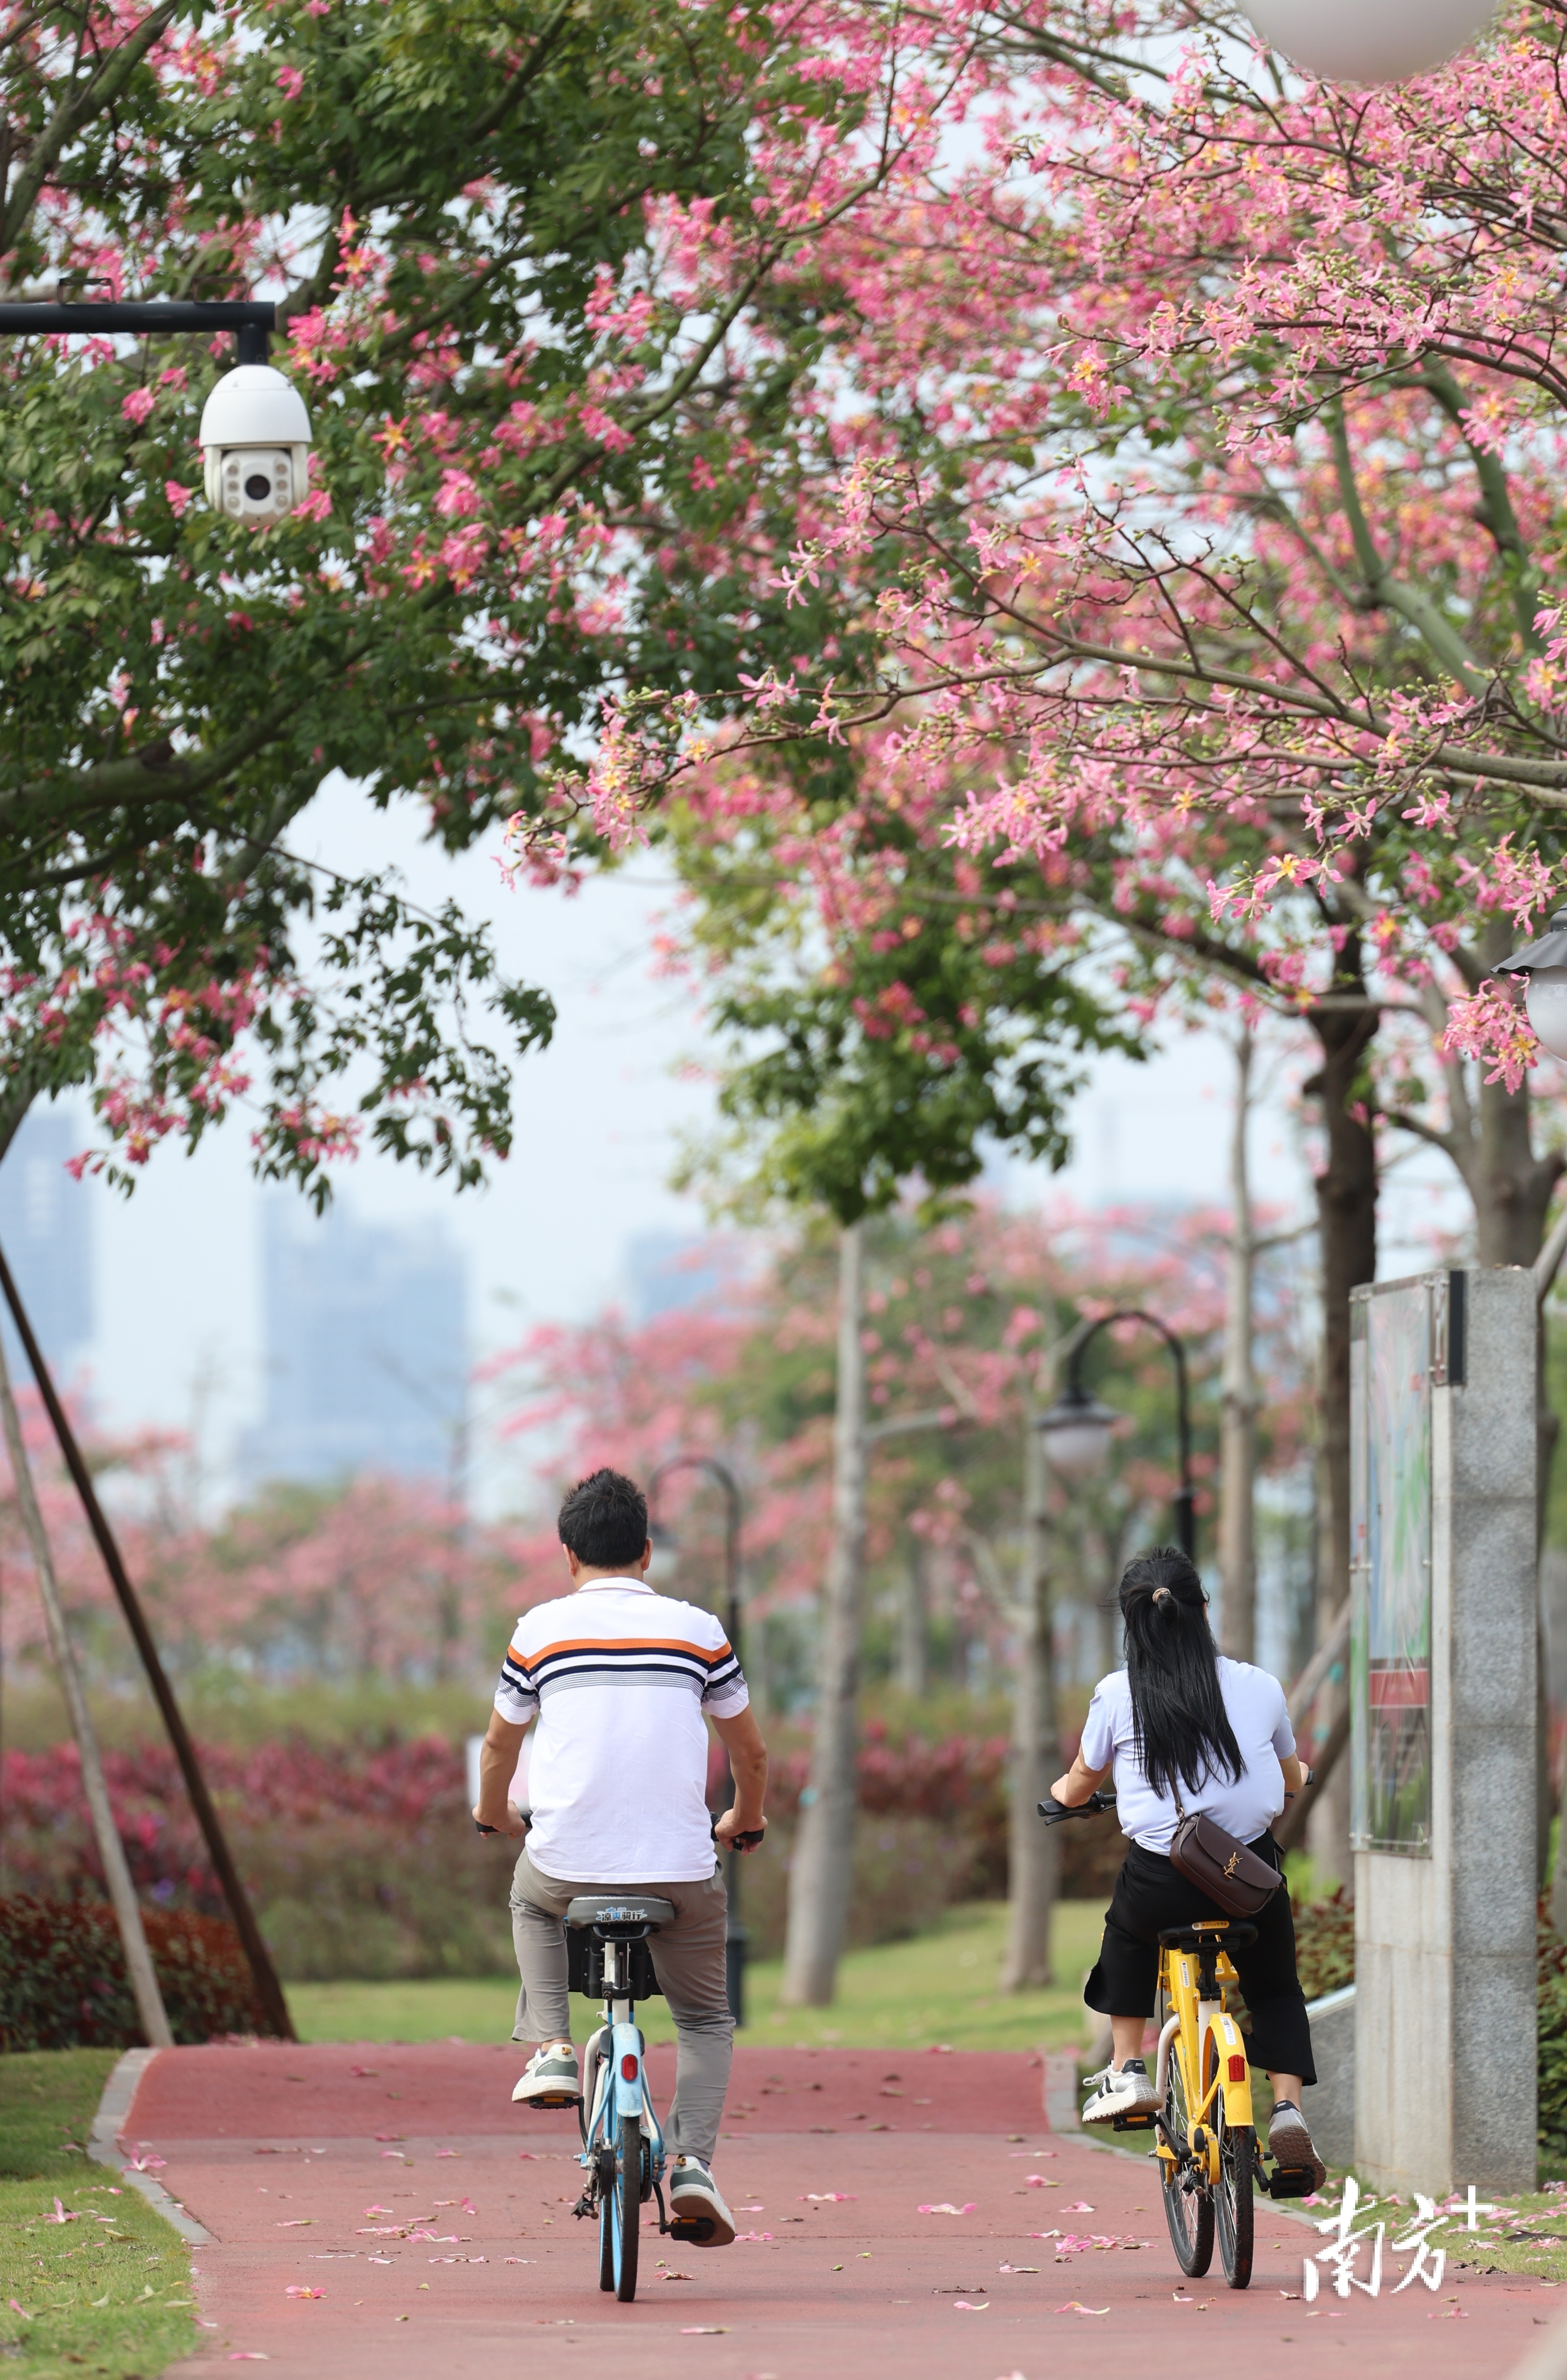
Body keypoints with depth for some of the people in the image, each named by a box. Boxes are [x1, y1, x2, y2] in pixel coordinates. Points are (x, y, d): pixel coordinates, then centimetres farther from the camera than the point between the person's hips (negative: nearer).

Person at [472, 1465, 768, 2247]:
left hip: (565, 1863, 0)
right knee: (706, 2021, 20)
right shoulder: (697, 1630, 7)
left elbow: (499, 1748, 18)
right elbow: (750, 1752, 15)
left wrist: (494, 1812, 40)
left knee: (532, 1902, 36)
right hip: (681, 1870, 0)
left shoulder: (539, 1630, 6)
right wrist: (745, 1820, 36)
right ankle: (692, 2161, -2)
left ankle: (550, 2050, 19)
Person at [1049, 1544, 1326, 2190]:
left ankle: (1126, 2070, 30)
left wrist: (1062, 1792, 40)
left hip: (1162, 1883, -1)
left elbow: (1080, 1785, 15)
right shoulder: (1259, 1688, 3)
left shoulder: (1117, 1695, -1)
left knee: (1128, 1927, 34)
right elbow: (1293, 1780, 20)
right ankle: (1288, 2106, 6)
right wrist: (1296, 1778, 45)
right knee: (1275, 1987, 26)